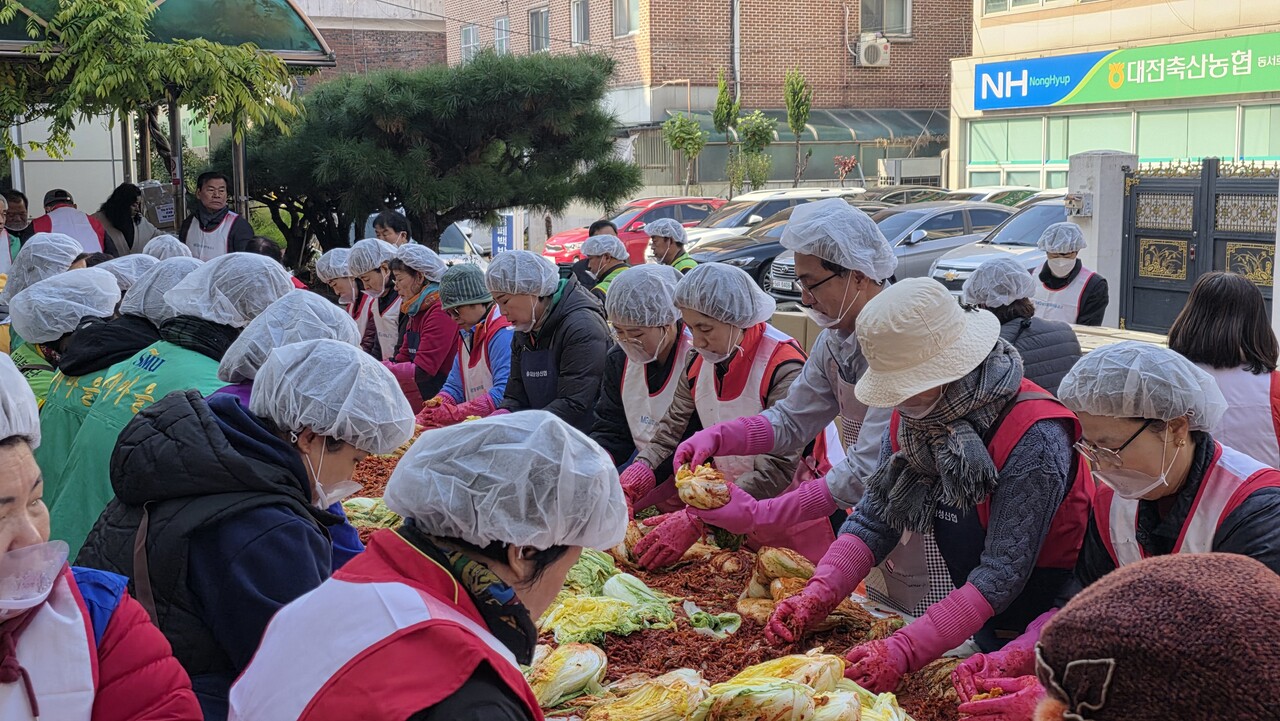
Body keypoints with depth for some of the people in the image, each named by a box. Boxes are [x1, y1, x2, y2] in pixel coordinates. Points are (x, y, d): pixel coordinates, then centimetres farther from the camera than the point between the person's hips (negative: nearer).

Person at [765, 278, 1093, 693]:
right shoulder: (910, 418, -6)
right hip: (978, 630, 6)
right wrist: (815, 598, -21)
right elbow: (872, 521, -6)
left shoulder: (1032, 437, -29)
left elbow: (1003, 573, -31)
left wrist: (904, 652, -37)